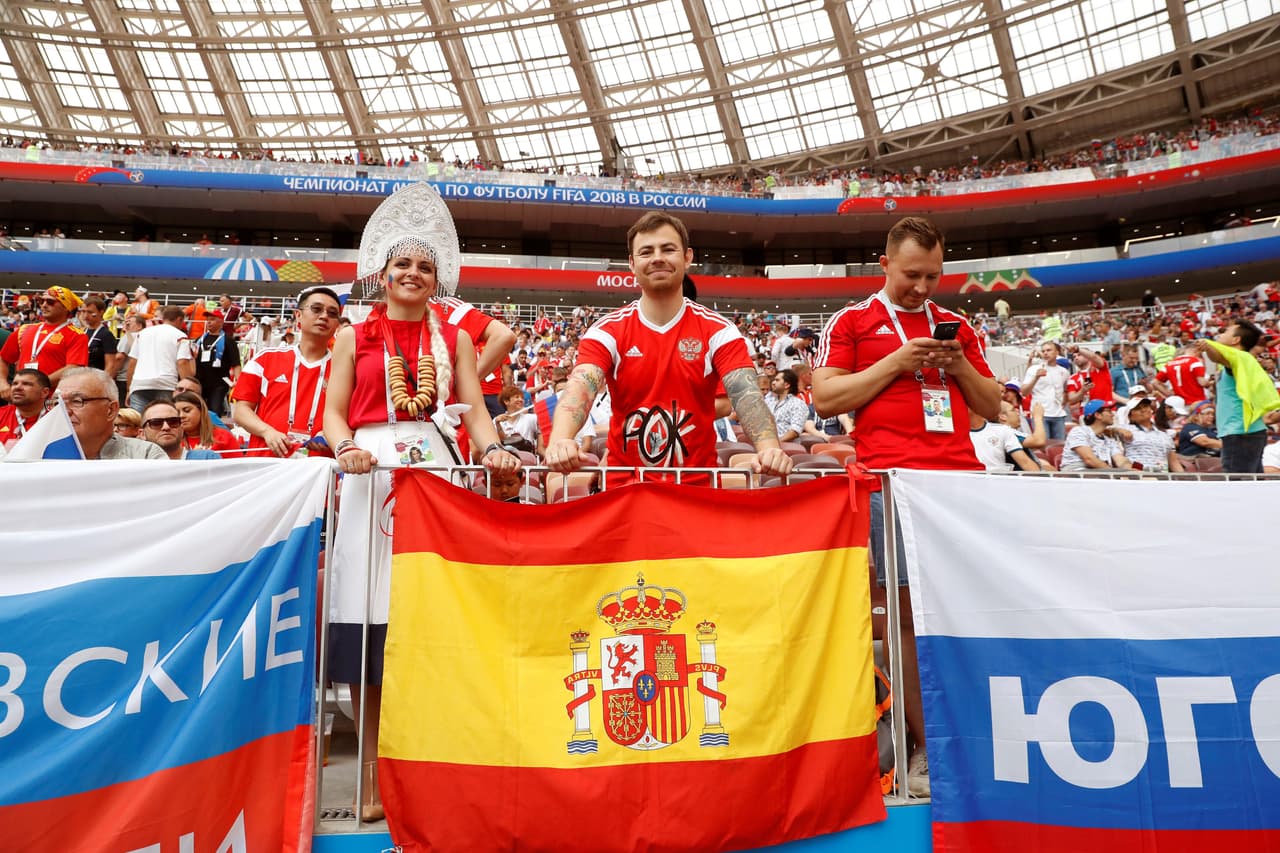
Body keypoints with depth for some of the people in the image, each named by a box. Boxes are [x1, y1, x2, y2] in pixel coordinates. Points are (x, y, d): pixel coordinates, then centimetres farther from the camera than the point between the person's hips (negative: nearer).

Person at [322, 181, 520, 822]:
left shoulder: (455, 340, 17)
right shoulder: (354, 337, 15)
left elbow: (475, 412, 9)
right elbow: (334, 413, 8)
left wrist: (492, 450, -11)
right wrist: (345, 448, -13)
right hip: (372, 475, 0)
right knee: (369, 622, -5)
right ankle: (373, 774, 6)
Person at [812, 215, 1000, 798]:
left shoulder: (956, 327, 21)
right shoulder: (852, 322, 10)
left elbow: (992, 407, 22)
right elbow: (824, 399, 0)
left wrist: (959, 365, 3)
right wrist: (894, 363, -6)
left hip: (962, 475, 4)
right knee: (909, 608, -2)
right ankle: (927, 747, 9)